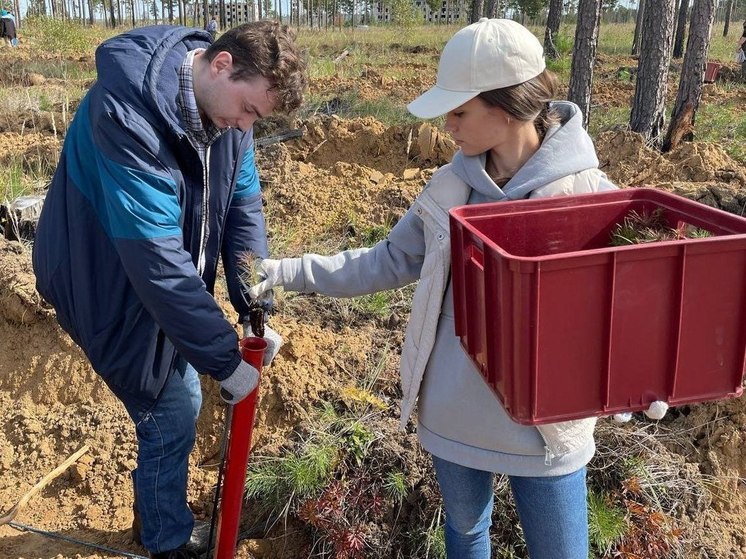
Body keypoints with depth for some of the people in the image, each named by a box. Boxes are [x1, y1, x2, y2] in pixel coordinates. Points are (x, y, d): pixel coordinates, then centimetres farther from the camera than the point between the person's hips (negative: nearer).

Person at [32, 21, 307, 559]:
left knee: (179, 399, 18)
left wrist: (257, 308, -11)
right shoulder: (127, 113, -34)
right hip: (113, 291, -7)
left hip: (169, 285, 7)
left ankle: (159, 515, 43)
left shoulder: (224, 105, -9)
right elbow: (155, 255, -37)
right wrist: (223, 358, -31)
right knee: (171, 414, 2)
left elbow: (243, 203, -4)